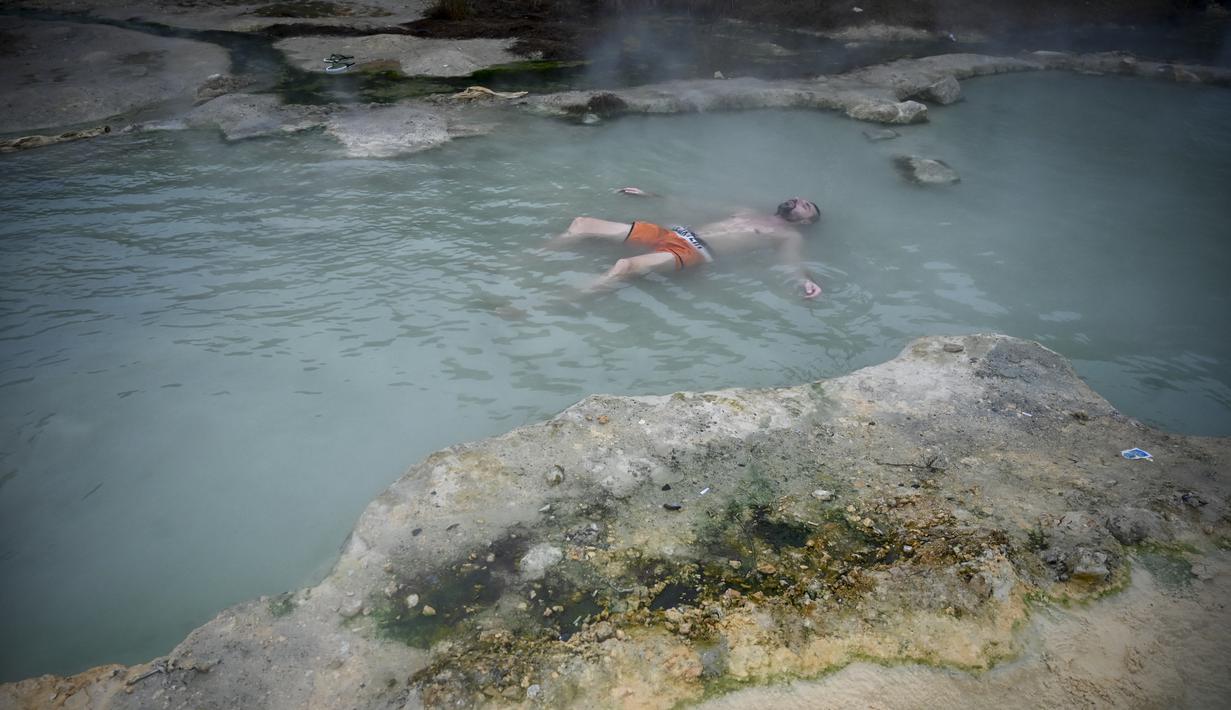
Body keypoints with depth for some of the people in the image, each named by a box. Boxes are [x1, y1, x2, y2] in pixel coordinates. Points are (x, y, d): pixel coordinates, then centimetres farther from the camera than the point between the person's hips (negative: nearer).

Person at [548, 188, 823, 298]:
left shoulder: (790, 237, 16)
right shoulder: (749, 213, 33)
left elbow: (794, 264, -5)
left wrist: (806, 280, -32)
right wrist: (650, 195, 34)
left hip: (697, 251, -7)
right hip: (677, 234, 7)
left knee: (625, 267, -37)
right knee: (582, 224, -7)